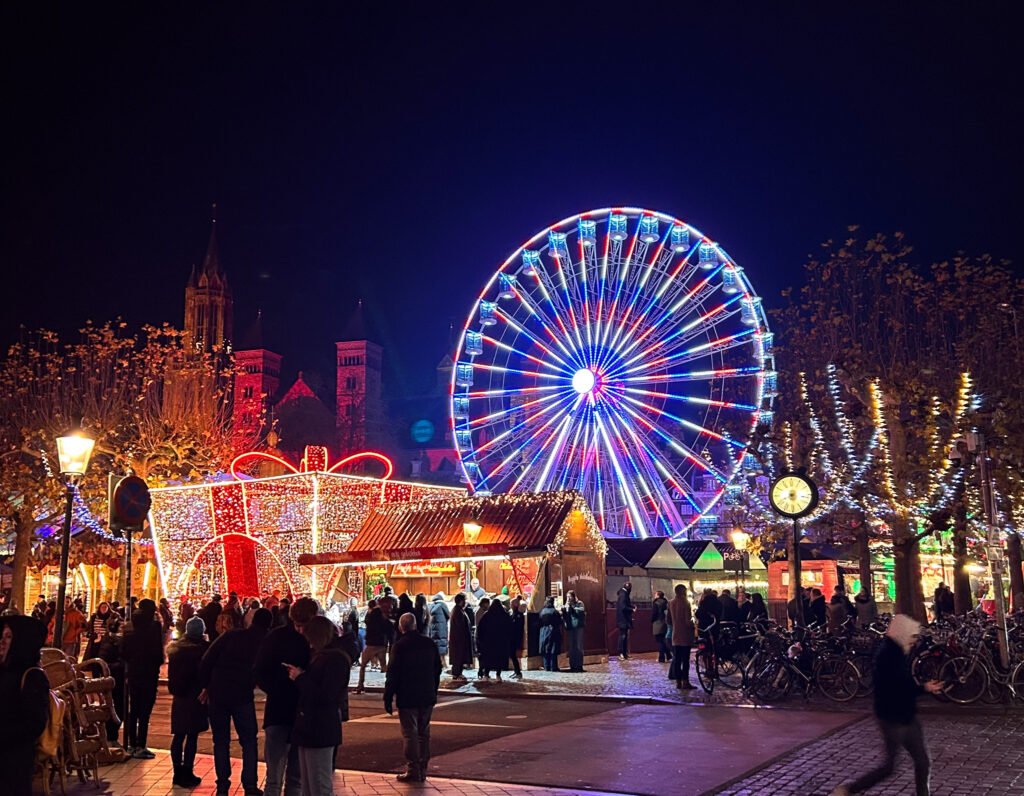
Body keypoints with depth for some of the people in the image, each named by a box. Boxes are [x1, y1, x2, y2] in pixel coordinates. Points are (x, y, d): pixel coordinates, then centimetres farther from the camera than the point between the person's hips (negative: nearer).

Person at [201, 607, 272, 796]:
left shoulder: (230, 635, -1)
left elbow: (207, 660, -3)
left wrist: (206, 685, 5)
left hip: (217, 694, 1)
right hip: (243, 697, -1)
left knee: (220, 741, 13)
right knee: (248, 741, 10)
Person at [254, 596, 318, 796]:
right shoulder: (277, 637, -4)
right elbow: (259, 672, 1)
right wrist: (276, 690, -14)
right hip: (279, 714, -2)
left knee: (297, 779, 11)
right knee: (274, 779, 1)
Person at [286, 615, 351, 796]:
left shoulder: (336, 659, -14)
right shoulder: (320, 657, 16)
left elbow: (324, 696, -21)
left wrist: (300, 678, -12)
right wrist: (299, 677, -1)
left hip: (320, 732, -10)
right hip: (308, 727, 10)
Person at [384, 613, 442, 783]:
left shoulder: (399, 646, -12)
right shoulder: (430, 644, 4)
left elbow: (393, 673, -13)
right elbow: (437, 670, 11)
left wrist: (388, 698, -6)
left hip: (407, 698, -5)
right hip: (427, 698, 5)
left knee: (410, 734, 1)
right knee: (424, 733, 13)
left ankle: (413, 771, 3)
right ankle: (423, 770, 18)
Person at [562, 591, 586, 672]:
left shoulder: (579, 603, 3)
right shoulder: (567, 605, 16)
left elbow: (581, 611, -15)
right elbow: (564, 617, 12)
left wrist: (571, 608, -17)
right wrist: (565, 610, -6)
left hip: (578, 627, -4)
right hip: (570, 628, 4)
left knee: (578, 647, -5)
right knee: (571, 647, 4)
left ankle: (579, 666, -2)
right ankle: (572, 666, 8)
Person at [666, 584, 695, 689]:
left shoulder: (670, 603, 5)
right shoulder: (685, 603, -14)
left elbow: (669, 621, 9)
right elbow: (688, 621, -17)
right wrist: (693, 625, 3)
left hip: (675, 636, 6)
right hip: (685, 636, -6)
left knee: (676, 659, 8)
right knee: (685, 660, -1)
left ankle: (678, 682, 10)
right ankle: (685, 682, 0)